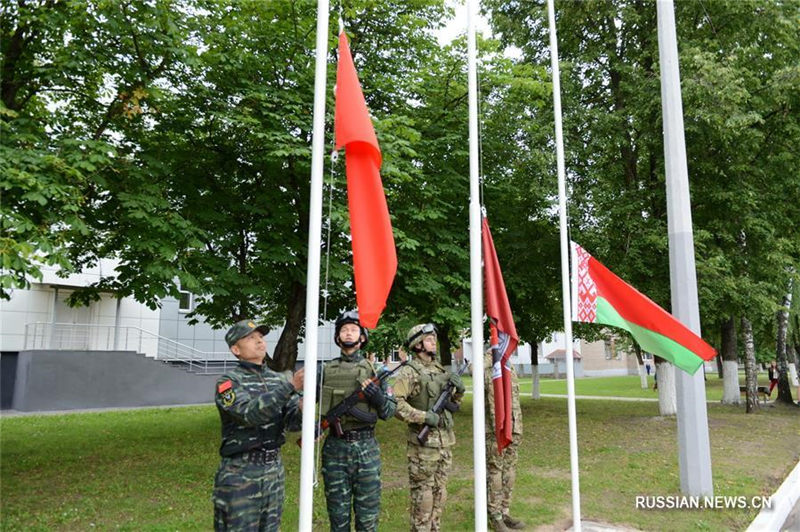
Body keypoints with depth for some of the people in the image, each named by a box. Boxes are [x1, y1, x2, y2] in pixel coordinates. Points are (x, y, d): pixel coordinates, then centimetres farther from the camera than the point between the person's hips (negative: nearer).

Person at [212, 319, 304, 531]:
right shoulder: (228, 381, -9)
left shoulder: (278, 379, 7)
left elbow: (292, 420, -1)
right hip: (240, 471, -5)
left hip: (274, 468, 6)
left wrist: (302, 410, -26)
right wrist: (291, 387, -33)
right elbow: (251, 414, -26)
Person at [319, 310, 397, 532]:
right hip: (335, 447, 1)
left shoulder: (374, 369, 1)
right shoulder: (326, 370, 4)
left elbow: (388, 411, 1)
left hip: (366, 447, -1)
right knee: (338, 513, 11)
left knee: (368, 512, 8)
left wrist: (379, 397, -18)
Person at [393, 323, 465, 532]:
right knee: (423, 495, 2)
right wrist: (424, 417, -22)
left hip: (445, 441, 7)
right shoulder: (409, 372, -11)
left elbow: (453, 401, 19)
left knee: (439, 493, 16)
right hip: (423, 444, -7)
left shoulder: (440, 369, 11)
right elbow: (395, 403, -21)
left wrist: (459, 388, -2)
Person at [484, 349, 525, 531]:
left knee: (509, 471, 13)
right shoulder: (486, 368, -8)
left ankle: (505, 512, 24)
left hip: (512, 429, 8)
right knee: (494, 471, 1)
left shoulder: (511, 369, 15)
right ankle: (495, 516, 12)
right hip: (494, 430, -8)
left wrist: (519, 427, 17)